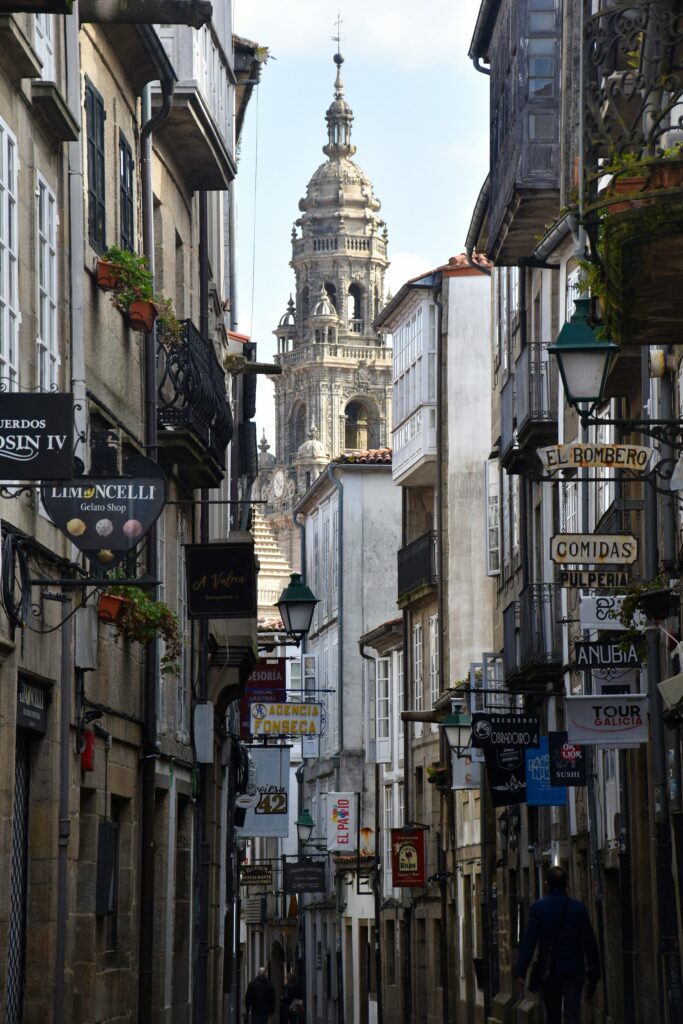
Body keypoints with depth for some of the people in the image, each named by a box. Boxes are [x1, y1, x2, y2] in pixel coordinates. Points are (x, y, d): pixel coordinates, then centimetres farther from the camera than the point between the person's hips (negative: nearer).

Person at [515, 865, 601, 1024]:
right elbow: (590, 943, 3)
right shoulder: (578, 908, 0)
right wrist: (594, 974, 10)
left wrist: (520, 971, -10)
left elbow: (528, 941, -10)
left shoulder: (538, 908, -4)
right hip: (574, 969, 0)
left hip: (549, 970, 0)